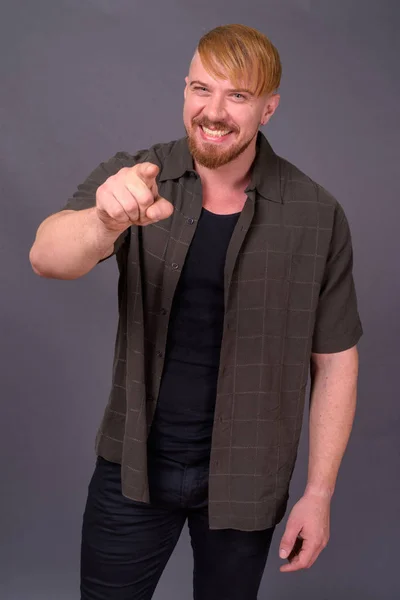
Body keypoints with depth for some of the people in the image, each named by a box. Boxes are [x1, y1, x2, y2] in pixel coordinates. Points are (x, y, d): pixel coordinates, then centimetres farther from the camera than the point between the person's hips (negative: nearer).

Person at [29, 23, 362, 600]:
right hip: (133, 466, 1)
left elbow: (334, 360, -4)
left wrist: (319, 493, -4)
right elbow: (47, 257, -24)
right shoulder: (133, 179, -8)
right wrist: (107, 222, -47)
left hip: (243, 479, 0)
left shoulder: (317, 217, -10)